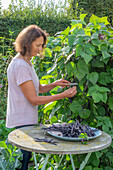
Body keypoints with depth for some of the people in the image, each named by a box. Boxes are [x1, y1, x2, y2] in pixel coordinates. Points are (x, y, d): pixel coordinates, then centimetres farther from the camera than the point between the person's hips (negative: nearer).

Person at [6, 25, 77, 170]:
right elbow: (33, 99, -19)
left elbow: (38, 89, 15)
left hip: (28, 119, 9)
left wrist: (55, 84, -3)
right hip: (22, 122, -9)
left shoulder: (26, 62, 12)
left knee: (25, 156, 13)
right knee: (24, 156, -1)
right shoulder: (20, 66, -19)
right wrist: (63, 95, -18)